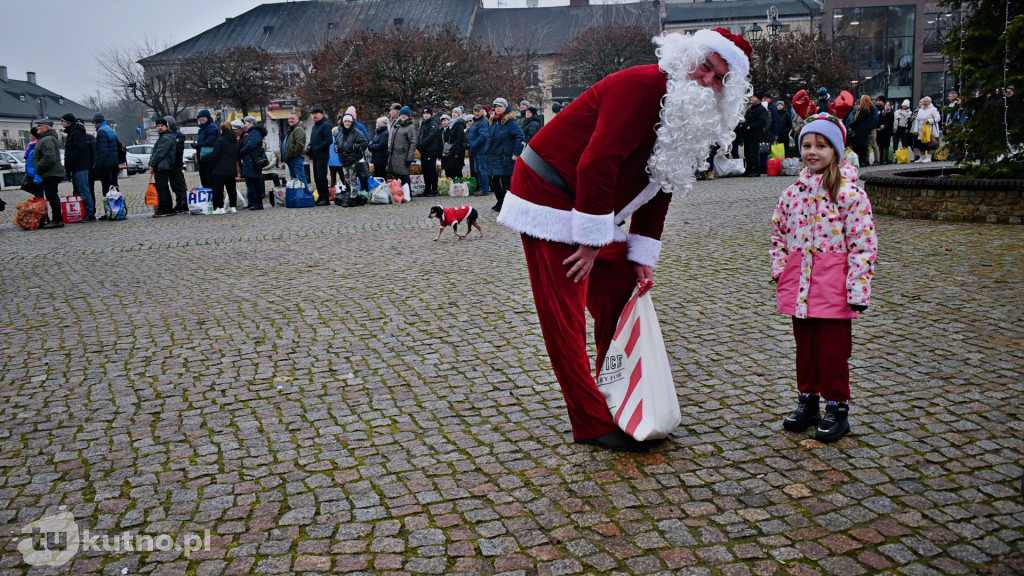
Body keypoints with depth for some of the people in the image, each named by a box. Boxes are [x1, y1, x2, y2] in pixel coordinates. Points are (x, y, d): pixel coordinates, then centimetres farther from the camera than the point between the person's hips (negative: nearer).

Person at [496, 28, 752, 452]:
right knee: (564, 316, -6)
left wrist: (643, 254, 6)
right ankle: (593, 425, 0)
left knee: (620, 294, 12)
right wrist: (590, 241, -24)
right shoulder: (643, 86, -23)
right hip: (549, 199, -10)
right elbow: (597, 163, -29)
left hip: (593, 205, 10)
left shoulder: (695, 121, 8)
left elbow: (659, 188, 12)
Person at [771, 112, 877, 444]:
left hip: (833, 290, -5)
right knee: (805, 348, 16)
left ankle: (837, 407, 18)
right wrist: (779, 271, 6)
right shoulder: (793, 193, 7)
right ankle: (808, 401, 31)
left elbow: (863, 243, -12)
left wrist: (858, 288, -15)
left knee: (833, 351, 4)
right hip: (799, 289, 5)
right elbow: (779, 235, 15)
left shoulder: (849, 193, -10)